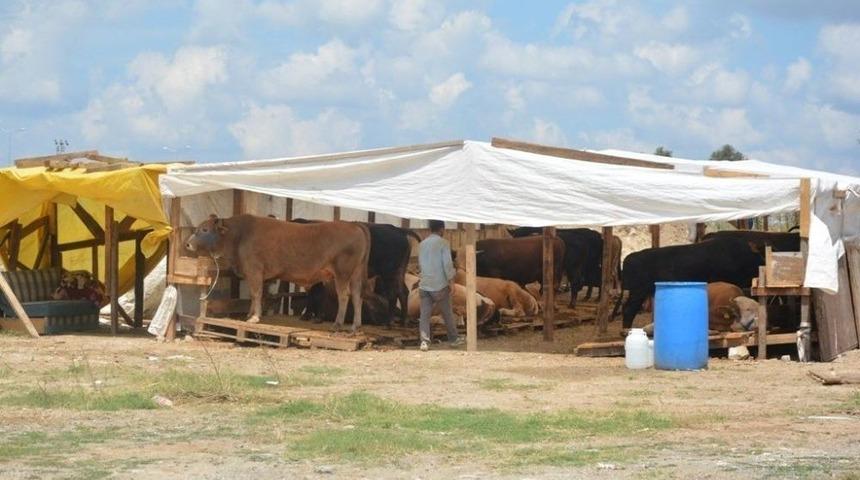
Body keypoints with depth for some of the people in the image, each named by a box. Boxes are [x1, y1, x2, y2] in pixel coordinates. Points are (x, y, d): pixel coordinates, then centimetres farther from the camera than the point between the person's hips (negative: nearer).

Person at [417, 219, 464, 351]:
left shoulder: (422, 244, 9)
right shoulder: (443, 243, -8)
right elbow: (447, 263, -13)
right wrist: (451, 281, -8)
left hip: (424, 284, 4)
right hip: (440, 285, -4)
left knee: (424, 314, 1)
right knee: (447, 313, 10)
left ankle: (424, 341, -10)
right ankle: (454, 339, 21)